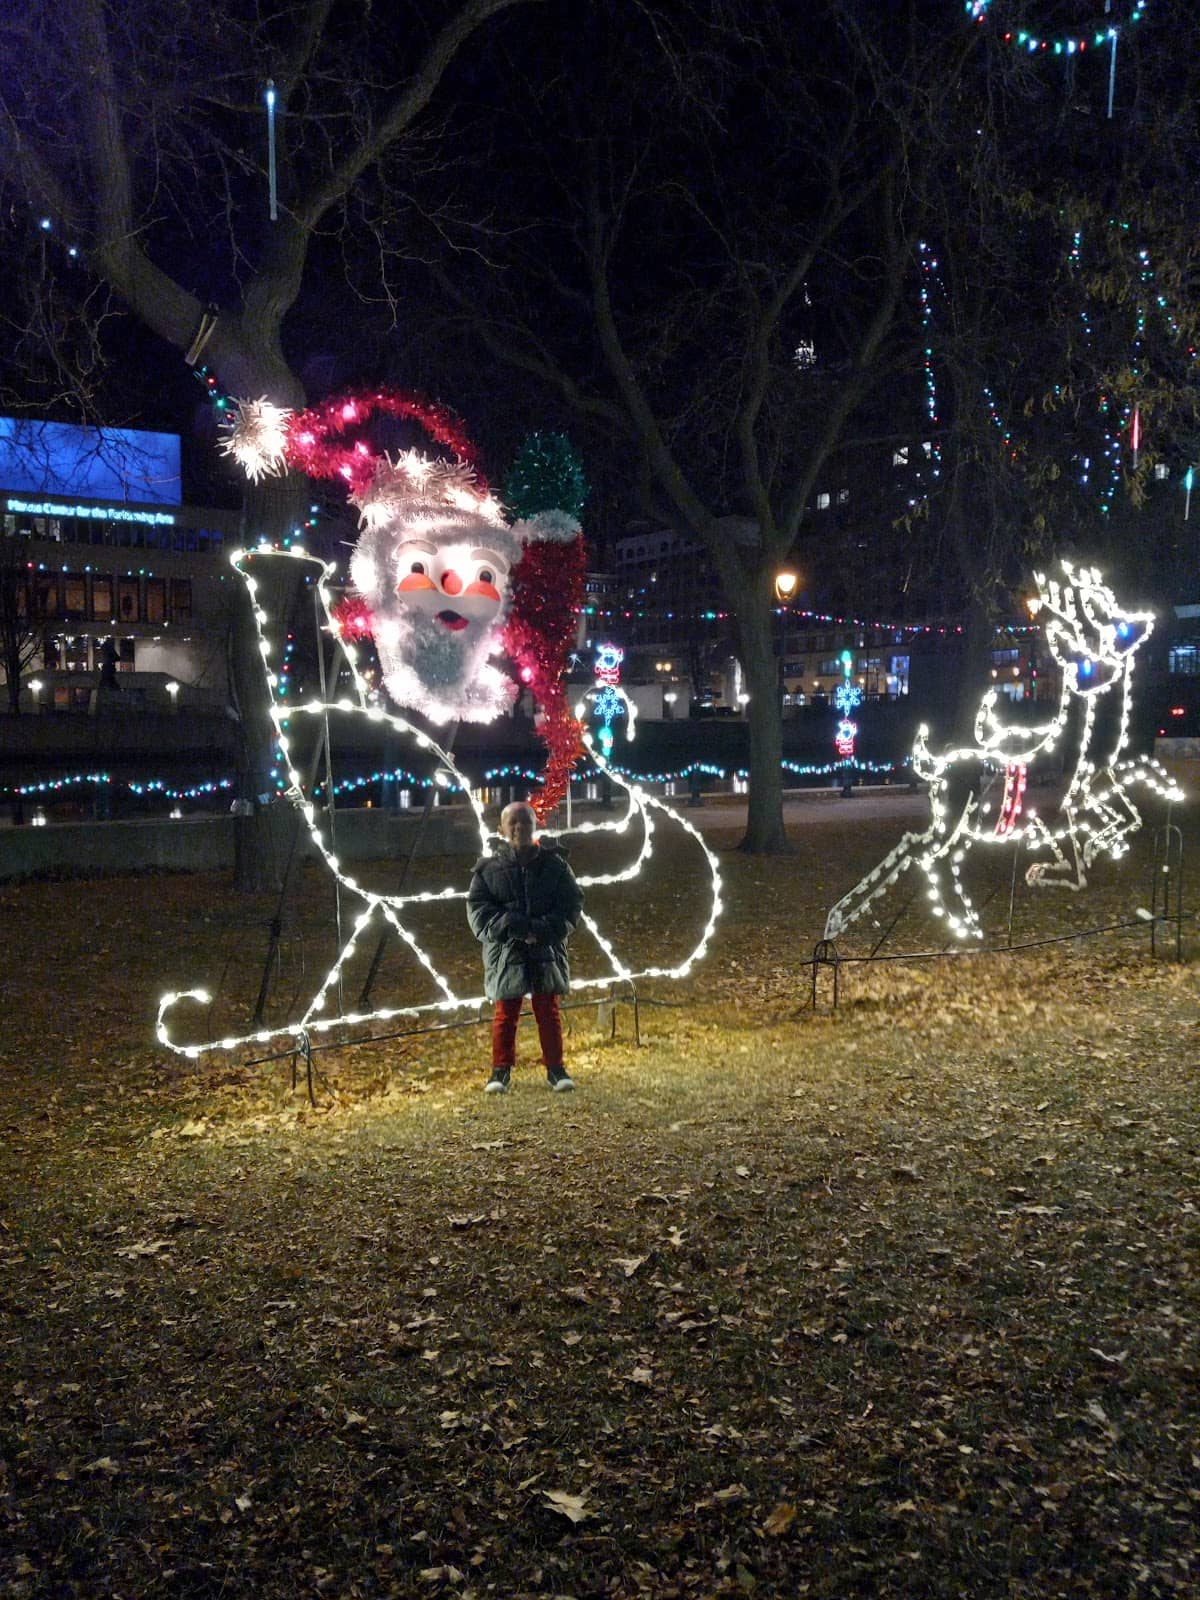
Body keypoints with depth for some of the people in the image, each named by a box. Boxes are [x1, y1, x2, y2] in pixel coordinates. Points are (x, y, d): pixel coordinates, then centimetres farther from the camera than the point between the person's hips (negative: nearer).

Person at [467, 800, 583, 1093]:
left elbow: (572, 902, 0)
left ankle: (555, 1067, 21)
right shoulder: (489, 867, -2)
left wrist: (544, 930, -15)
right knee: (505, 1013, 7)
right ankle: (501, 1069, 19)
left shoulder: (554, 864, 0)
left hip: (546, 950, 1)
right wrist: (511, 927, -17)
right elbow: (477, 907, -4)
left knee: (548, 1011, 10)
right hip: (505, 951, -1)